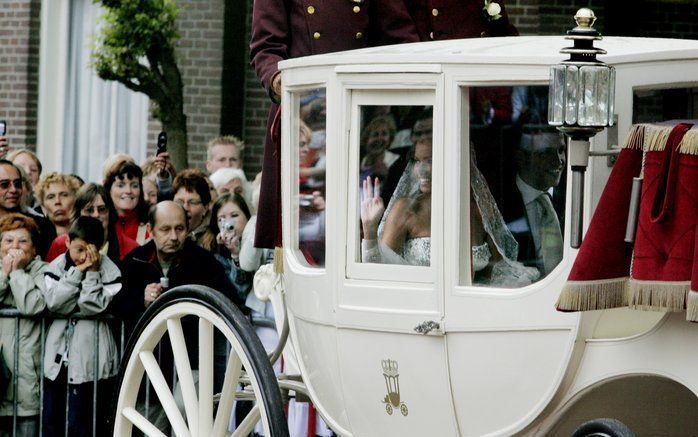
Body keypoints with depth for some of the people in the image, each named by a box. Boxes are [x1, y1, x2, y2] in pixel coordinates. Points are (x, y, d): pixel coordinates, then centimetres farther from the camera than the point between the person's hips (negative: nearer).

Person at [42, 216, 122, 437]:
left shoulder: (108, 270, -4)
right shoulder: (57, 266, 4)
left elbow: (95, 307, -13)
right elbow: (53, 303, -11)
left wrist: (92, 272, -15)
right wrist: (77, 271, -13)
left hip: (90, 359, -4)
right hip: (58, 355, 4)